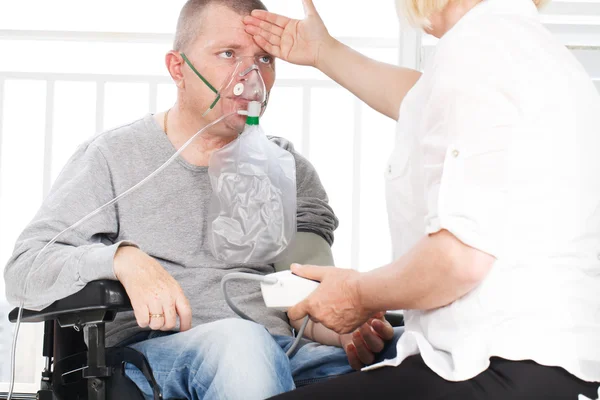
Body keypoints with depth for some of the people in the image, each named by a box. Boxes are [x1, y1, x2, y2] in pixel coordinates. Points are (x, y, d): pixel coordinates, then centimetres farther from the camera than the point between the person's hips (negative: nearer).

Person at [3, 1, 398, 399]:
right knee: (239, 340, -39)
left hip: (280, 353, 3)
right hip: (150, 353, -2)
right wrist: (125, 259, -20)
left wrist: (347, 329, -18)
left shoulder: (288, 168, 18)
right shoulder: (114, 156, 9)